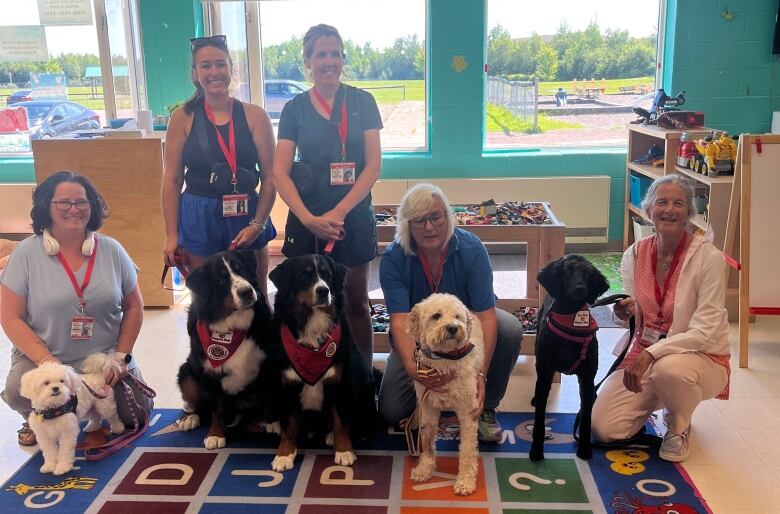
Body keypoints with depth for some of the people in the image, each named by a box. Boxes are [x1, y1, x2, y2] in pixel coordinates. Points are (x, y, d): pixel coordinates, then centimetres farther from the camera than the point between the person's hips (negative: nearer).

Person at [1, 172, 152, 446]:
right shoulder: (27, 253, -6)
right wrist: (47, 361, -18)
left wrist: (121, 359, -4)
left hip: (105, 359, 2)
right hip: (42, 357, -2)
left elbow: (134, 307, 5)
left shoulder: (112, 251, 0)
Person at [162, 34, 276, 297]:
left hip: (247, 219, 0)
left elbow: (270, 177, 0)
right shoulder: (183, 117, 1)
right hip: (199, 221, 0)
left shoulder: (255, 115, 0)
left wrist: (257, 225, -9)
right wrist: (171, 236, -1)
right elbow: (172, 181, 2)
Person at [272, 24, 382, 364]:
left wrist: (339, 212, -15)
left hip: (353, 217, -1)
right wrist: (309, 218, -16)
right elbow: (280, 173, -3)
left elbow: (373, 164, -5)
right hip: (307, 220, 1)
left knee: (356, 303, 8)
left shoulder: (362, 102, 1)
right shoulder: (295, 109, 3)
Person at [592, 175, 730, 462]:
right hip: (644, 354, 4)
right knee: (603, 427, -15)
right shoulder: (635, 254, -1)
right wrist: (626, 311, -14)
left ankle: (679, 428, -4)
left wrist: (651, 353, -30)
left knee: (669, 369, -40)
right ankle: (652, 401, 20)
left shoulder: (708, 258, -16)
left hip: (701, 357, -3)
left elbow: (706, 331, -20)